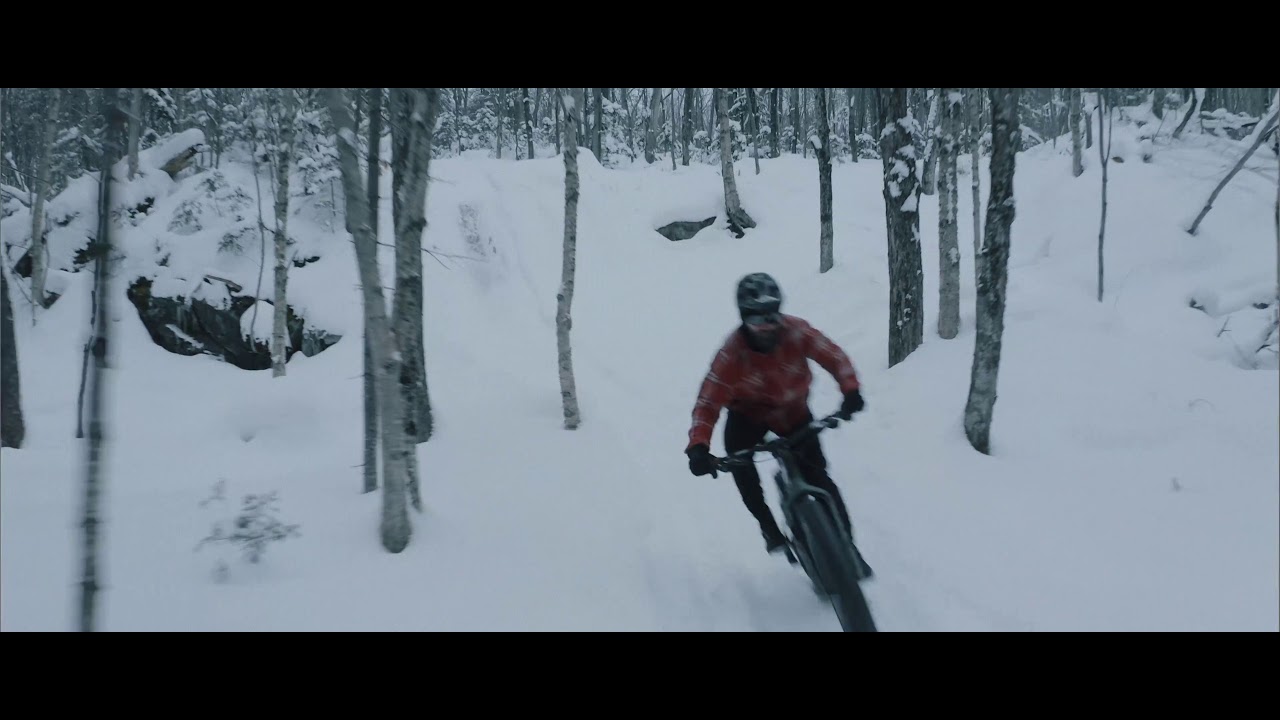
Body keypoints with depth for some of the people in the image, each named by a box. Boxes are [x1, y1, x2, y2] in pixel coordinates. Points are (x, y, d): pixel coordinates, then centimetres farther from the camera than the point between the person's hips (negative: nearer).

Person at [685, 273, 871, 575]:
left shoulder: (796, 331, -27)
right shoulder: (733, 352, -31)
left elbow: (833, 356, -19)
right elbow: (709, 401, -34)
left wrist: (851, 389, -38)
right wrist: (698, 447, -48)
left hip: (793, 411, 1)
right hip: (748, 414, -1)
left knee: (817, 477, -8)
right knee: (739, 461, -26)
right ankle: (770, 529, -5)